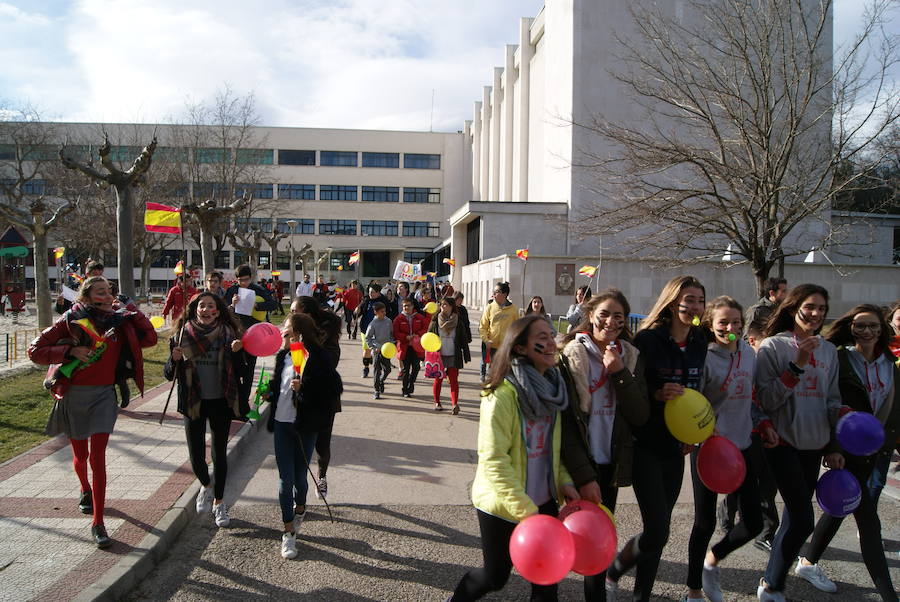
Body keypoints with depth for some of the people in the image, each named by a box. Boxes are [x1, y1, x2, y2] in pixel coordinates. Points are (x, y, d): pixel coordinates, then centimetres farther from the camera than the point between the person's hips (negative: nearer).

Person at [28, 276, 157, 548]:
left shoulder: (119, 320, 0)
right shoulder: (71, 321, -7)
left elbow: (149, 338, -1)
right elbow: (35, 350, -6)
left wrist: (132, 311, -5)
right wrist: (71, 351, -18)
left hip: (104, 394, 0)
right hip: (74, 395, 0)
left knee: (97, 455, -8)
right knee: (80, 454, 15)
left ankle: (98, 522, -4)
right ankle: (86, 490, 48)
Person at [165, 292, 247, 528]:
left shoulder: (228, 335, -5)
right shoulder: (182, 335, -3)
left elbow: (239, 372, -5)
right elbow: (169, 375, 0)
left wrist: (237, 353, -22)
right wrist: (175, 360, -20)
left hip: (221, 402, 0)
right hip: (193, 403, 0)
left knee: (220, 453, 9)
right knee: (196, 455, 1)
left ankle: (218, 501, 29)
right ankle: (206, 486, 34)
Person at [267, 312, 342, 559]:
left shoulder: (318, 357, -13)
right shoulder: (284, 355, 5)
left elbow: (334, 390, -16)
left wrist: (304, 388, -24)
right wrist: (270, 393, 3)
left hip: (305, 425, -4)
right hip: (282, 422, 4)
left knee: (299, 476, 11)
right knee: (285, 479, 3)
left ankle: (299, 507, 42)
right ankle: (289, 532, 13)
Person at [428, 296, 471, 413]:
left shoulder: (458, 322, 1)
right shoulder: (435, 322, 2)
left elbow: (463, 340, 3)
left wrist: (466, 356, 1)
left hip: (453, 357, -1)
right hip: (438, 356, 1)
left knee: (454, 380, -8)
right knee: (438, 380, 9)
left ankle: (454, 404, -14)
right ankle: (437, 402, 22)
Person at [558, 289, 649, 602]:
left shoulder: (631, 358, 3)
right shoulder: (569, 357, -12)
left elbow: (640, 416, -5)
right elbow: (565, 422, -13)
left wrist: (619, 373, -17)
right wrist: (583, 476, -16)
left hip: (611, 463, 4)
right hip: (579, 464, -4)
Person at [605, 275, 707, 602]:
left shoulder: (699, 343, 4)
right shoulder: (648, 339, -15)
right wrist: (656, 395, -27)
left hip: (676, 445, 6)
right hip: (646, 444, -6)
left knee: (659, 529, 12)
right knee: (657, 530, -8)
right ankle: (611, 573, 19)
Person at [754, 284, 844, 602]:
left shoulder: (828, 350, 8)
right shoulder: (773, 346, -8)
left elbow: (832, 400, 15)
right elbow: (766, 400, -13)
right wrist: (798, 365, -21)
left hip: (815, 444, 5)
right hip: (783, 442, -5)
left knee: (796, 514, 11)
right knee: (803, 519, -8)